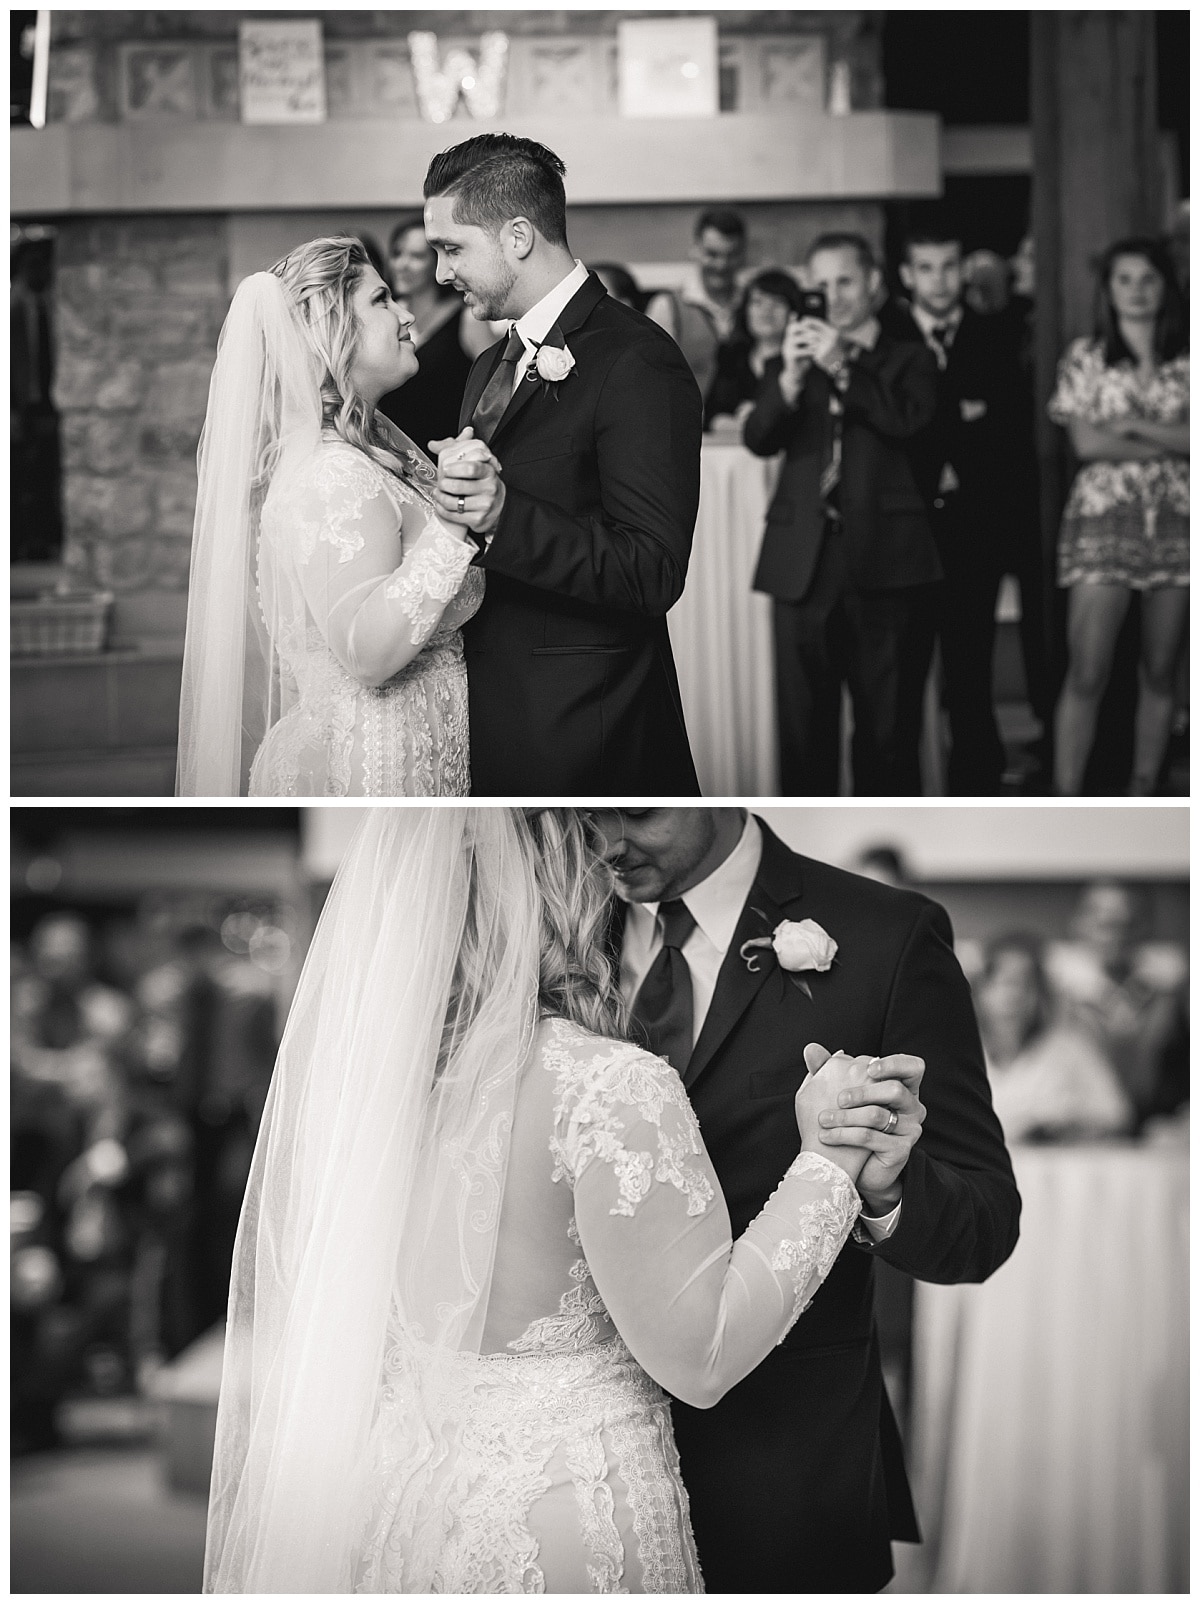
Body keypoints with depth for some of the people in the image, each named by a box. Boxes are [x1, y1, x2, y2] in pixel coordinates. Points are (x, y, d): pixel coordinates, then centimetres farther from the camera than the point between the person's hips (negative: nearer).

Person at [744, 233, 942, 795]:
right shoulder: (795, 358, 17)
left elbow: (910, 422, -10)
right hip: (804, 564, 2)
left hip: (884, 561, -2)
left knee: (889, 723, 1)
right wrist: (789, 378, -14)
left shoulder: (908, 361, 10)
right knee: (803, 722, 2)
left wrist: (842, 369, -13)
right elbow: (758, 439, 2)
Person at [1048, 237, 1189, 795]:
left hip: (1175, 522, 2)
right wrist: (1168, 443, -4)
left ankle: (1142, 799, 13)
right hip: (1103, 519, -2)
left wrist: (1134, 425, -8)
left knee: (1160, 674, 6)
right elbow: (1086, 443, -5)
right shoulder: (1085, 357, 5)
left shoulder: (1187, 361, 8)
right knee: (1086, 674, -9)